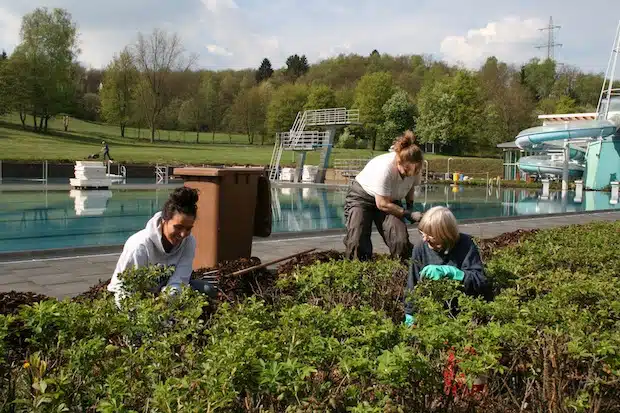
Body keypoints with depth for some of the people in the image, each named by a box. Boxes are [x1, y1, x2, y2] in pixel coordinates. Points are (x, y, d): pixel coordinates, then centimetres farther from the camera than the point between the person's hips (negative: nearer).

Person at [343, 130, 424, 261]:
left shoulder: (414, 168, -18)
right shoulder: (384, 168, -38)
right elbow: (382, 204, -30)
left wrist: (410, 207, -7)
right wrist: (409, 214, -26)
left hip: (390, 199, 5)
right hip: (361, 196, -5)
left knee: (401, 243, -18)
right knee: (358, 249, -19)